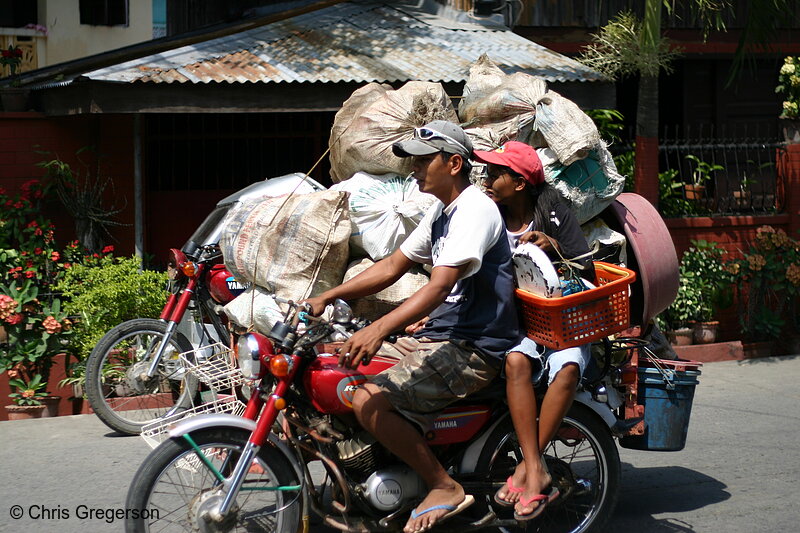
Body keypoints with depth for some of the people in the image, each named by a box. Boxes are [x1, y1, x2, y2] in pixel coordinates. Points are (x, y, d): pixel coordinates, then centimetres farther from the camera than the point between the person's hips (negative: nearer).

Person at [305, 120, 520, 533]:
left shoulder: (475, 209, -16)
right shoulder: (441, 212, 17)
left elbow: (439, 286, -28)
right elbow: (392, 267, 19)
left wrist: (378, 330, -39)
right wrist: (326, 298, 10)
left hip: (473, 348, -10)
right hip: (438, 334, 10)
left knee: (369, 403, -24)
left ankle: (445, 488, -11)